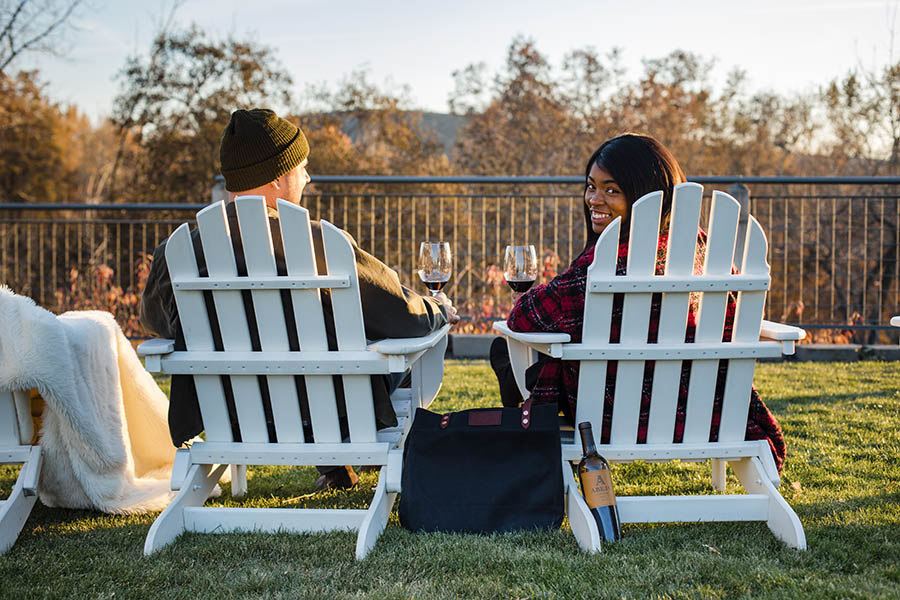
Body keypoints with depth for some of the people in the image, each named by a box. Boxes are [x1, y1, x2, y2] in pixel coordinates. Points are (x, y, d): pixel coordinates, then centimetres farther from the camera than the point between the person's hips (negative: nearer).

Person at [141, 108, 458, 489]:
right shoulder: (319, 244, -24)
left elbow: (153, 319, 11)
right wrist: (440, 309, 10)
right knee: (393, 341, 24)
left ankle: (336, 470, 46)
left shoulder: (174, 253, -13)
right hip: (322, 420, -4)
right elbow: (405, 315, -14)